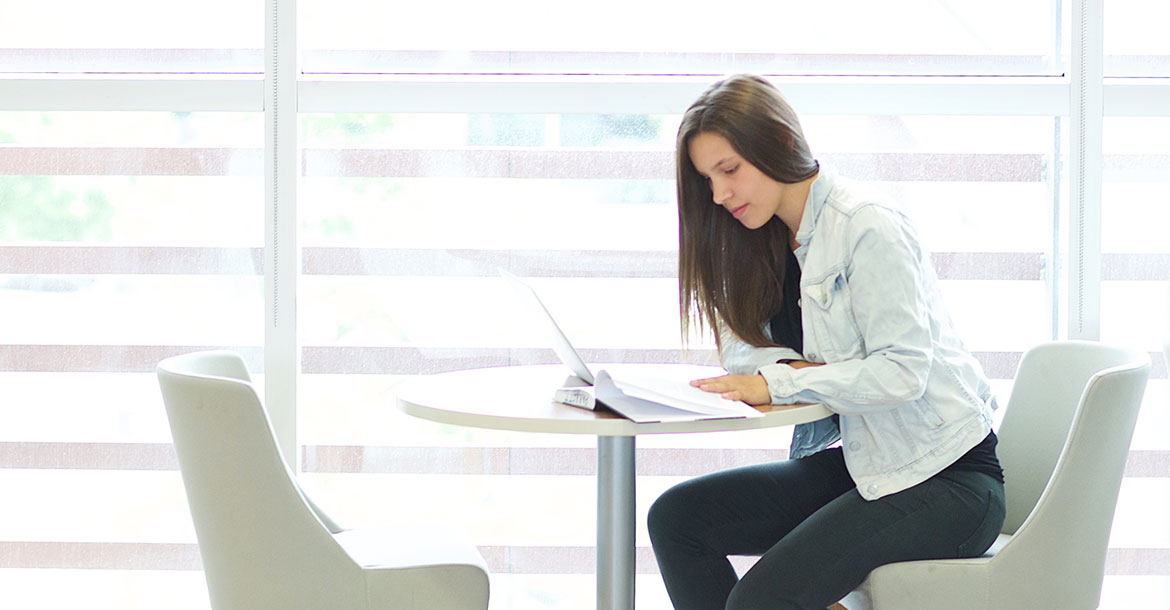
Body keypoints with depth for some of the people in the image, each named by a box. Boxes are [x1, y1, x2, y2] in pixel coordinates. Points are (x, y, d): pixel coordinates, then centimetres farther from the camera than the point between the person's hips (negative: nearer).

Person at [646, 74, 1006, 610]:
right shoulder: (765, 239, 10)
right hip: (856, 461, 9)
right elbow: (737, 346, 10)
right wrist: (792, 365, -11)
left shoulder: (867, 227, -16)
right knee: (674, 518, -6)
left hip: (944, 479, -9)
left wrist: (777, 382, -22)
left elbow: (902, 371, -22)